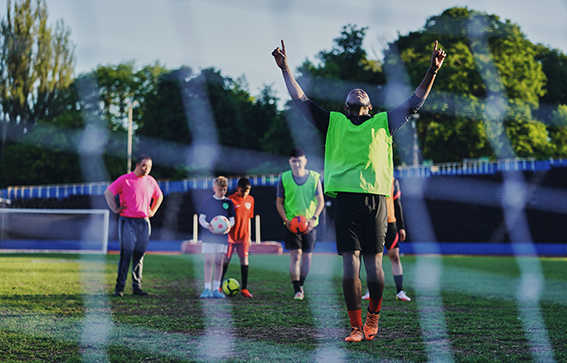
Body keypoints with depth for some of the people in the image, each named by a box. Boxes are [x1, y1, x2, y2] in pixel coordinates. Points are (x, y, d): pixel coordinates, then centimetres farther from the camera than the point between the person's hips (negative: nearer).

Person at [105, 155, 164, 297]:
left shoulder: (151, 181, 12)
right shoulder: (125, 180, -4)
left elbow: (159, 196, 28)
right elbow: (108, 192, -1)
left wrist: (152, 211, 17)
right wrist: (115, 209, -6)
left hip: (144, 223, 5)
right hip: (128, 221, -5)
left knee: (140, 256, 6)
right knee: (126, 254, -8)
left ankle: (137, 286, 11)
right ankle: (119, 287, -4)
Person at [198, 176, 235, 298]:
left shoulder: (228, 203, 8)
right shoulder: (208, 201, 4)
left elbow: (232, 219, 11)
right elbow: (201, 218, 4)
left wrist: (229, 226, -12)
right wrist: (208, 226, -16)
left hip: (223, 237, 2)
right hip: (208, 236, -2)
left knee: (219, 262, 2)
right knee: (209, 261, -6)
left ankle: (216, 289, 6)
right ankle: (207, 289, -6)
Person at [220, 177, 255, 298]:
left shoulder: (250, 200, 7)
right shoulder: (231, 200, -8)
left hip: (243, 236, 3)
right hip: (230, 236, -3)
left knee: (244, 260, -1)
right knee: (226, 260, 1)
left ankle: (244, 288, 3)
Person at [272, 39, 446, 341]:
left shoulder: (383, 123, 18)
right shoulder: (334, 122, 18)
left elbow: (414, 103, 19)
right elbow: (301, 101, 19)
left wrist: (432, 71, 13)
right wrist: (285, 69, 17)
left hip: (375, 198, 0)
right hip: (346, 198, 0)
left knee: (374, 263, 0)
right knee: (350, 263, -6)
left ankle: (373, 316, 18)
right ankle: (356, 326, -4)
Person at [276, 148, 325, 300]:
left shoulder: (314, 177, -1)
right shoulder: (284, 178, 0)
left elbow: (320, 201, 2)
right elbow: (279, 202, 6)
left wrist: (313, 218, -13)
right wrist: (286, 220, -8)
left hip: (310, 223, 1)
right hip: (291, 223, -1)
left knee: (306, 256, 7)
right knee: (295, 255, -12)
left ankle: (301, 285, 27)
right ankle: (297, 290, -14)